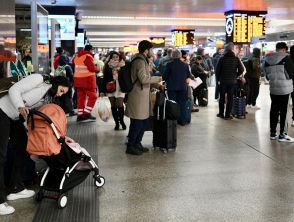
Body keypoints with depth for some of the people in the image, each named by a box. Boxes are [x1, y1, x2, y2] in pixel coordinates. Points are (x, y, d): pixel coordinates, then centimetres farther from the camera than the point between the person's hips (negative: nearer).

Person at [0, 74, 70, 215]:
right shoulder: (38, 79, -14)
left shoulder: (49, 98, 9)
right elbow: (14, 90, -20)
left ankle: (15, 189, 23)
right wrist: (20, 106, -36)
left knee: (23, 149, 12)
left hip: (15, 118, 10)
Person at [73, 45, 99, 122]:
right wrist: (97, 69, -2)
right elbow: (92, 68, -19)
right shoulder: (88, 56, -13)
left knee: (81, 97, 12)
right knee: (92, 96, 0)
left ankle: (80, 115, 13)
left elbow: (76, 66, 19)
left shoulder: (77, 56, 14)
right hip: (88, 79, -8)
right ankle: (87, 113, -6)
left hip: (78, 79, 8)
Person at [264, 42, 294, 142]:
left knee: (274, 110, 12)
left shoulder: (267, 59, 6)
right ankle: (282, 134, 7)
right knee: (283, 111, 1)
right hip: (284, 88, -5)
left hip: (273, 88, 5)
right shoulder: (286, 58, -12)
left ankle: (273, 132, 19)